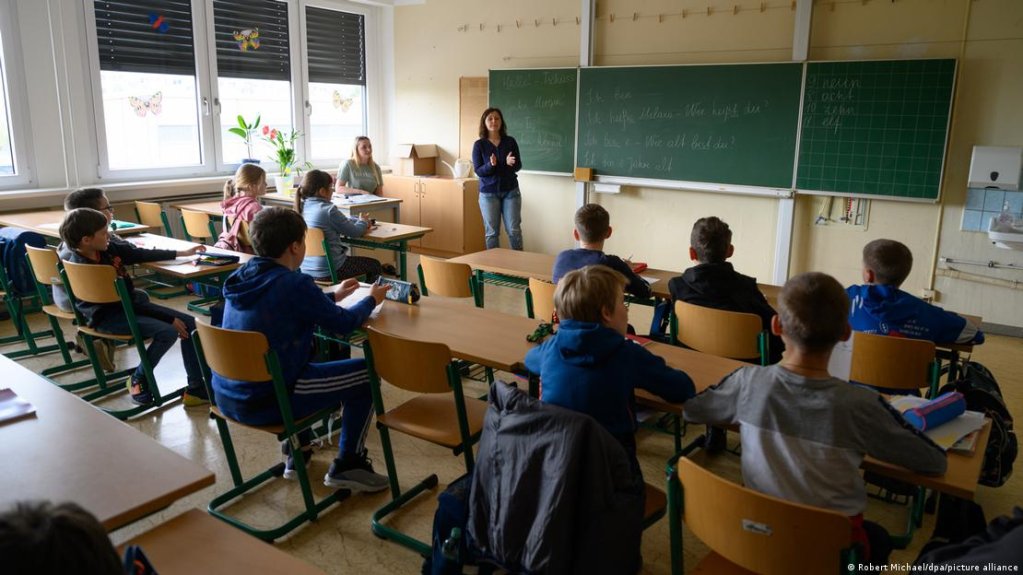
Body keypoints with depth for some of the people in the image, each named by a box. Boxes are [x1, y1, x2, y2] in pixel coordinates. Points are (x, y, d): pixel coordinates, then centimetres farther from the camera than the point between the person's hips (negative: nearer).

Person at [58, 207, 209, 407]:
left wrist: (182, 253, 19)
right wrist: (170, 318, -21)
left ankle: (196, 389, 0)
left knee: (190, 323, -3)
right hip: (107, 316, -8)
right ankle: (138, 380, -2)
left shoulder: (107, 248, -4)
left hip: (130, 302, 8)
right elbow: (121, 302, -22)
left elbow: (141, 255, 14)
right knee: (167, 332, -28)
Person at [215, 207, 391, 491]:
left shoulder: (241, 277, 4)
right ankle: (347, 465, 13)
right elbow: (344, 323, -9)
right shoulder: (293, 284, -20)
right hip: (264, 403, -9)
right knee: (366, 373, 2)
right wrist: (371, 299, 11)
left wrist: (333, 296, 27)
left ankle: (298, 448, 39)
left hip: (226, 396, 9)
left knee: (303, 352, 36)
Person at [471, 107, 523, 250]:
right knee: (492, 232, 5)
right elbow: (478, 171, -6)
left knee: (514, 230, 1)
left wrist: (510, 163, -22)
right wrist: (490, 165, -26)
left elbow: (518, 166, 1)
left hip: (510, 191, 1)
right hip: (488, 193, -1)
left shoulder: (510, 141, 1)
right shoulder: (479, 145, -3)